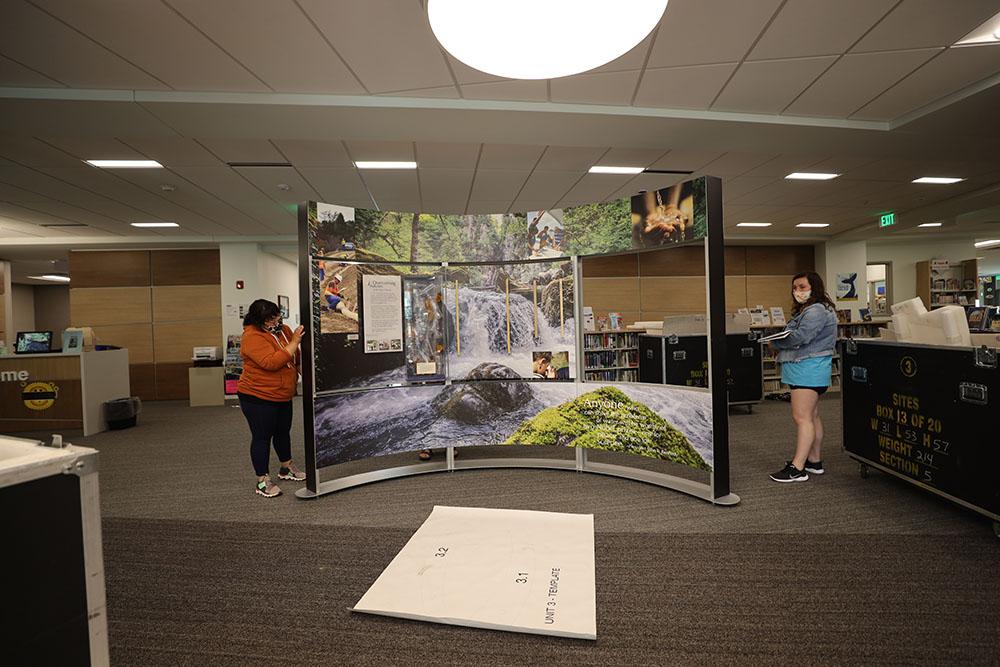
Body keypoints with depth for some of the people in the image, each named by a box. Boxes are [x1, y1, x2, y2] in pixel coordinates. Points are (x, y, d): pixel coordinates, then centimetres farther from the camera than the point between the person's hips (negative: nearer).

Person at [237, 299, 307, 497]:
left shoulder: (283, 330, 4)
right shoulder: (252, 337, -21)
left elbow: (296, 357, 19)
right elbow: (271, 362, -32)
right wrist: (294, 343, -30)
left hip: (282, 396, 8)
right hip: (258, 397, -8)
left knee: (283, 431, 20)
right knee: (262, 437, 1)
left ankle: (286, 468, 38)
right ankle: (263, 481, 12)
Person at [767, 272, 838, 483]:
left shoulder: (816, 311, -13)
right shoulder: (805, 310, 21)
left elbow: (800, 337, -23)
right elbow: (794, 337, 20)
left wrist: (776, 342, -10)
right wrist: (780, 341, 2)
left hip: (808, 369, -11)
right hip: (804, 369, 11)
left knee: (802, 418, -12)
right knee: (811, 416, 15)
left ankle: (797, 468, -11)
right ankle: (814, 461, 24)